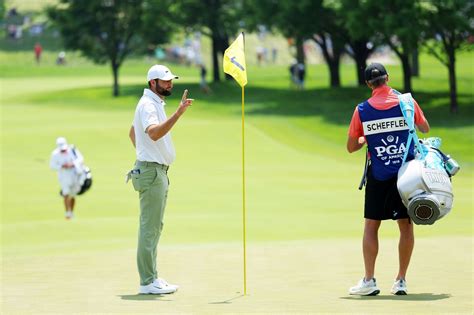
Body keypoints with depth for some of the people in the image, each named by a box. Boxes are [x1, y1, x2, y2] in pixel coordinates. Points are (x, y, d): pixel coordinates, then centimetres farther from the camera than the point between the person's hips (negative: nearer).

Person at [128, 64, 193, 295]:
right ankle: (148, 282, -11)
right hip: (151, 172, -11)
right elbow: (154, 133, -34)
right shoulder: (148, 105, -15)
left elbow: (132, 132, 29)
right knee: (150, 226, -10)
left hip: (157, 172, 11)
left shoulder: (155, 104, 18)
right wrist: (178, 113, -39)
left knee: (154, 226, 13)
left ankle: (151, 278, 19)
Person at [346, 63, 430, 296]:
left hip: (378, 176, -1)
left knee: (371, 225, 7)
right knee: (406, 225, 7)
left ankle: (369, 281, 2)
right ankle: (401, 281, 7)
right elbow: (425, 128, 11)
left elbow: (351, 147, 2)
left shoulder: (362, 110, -4)